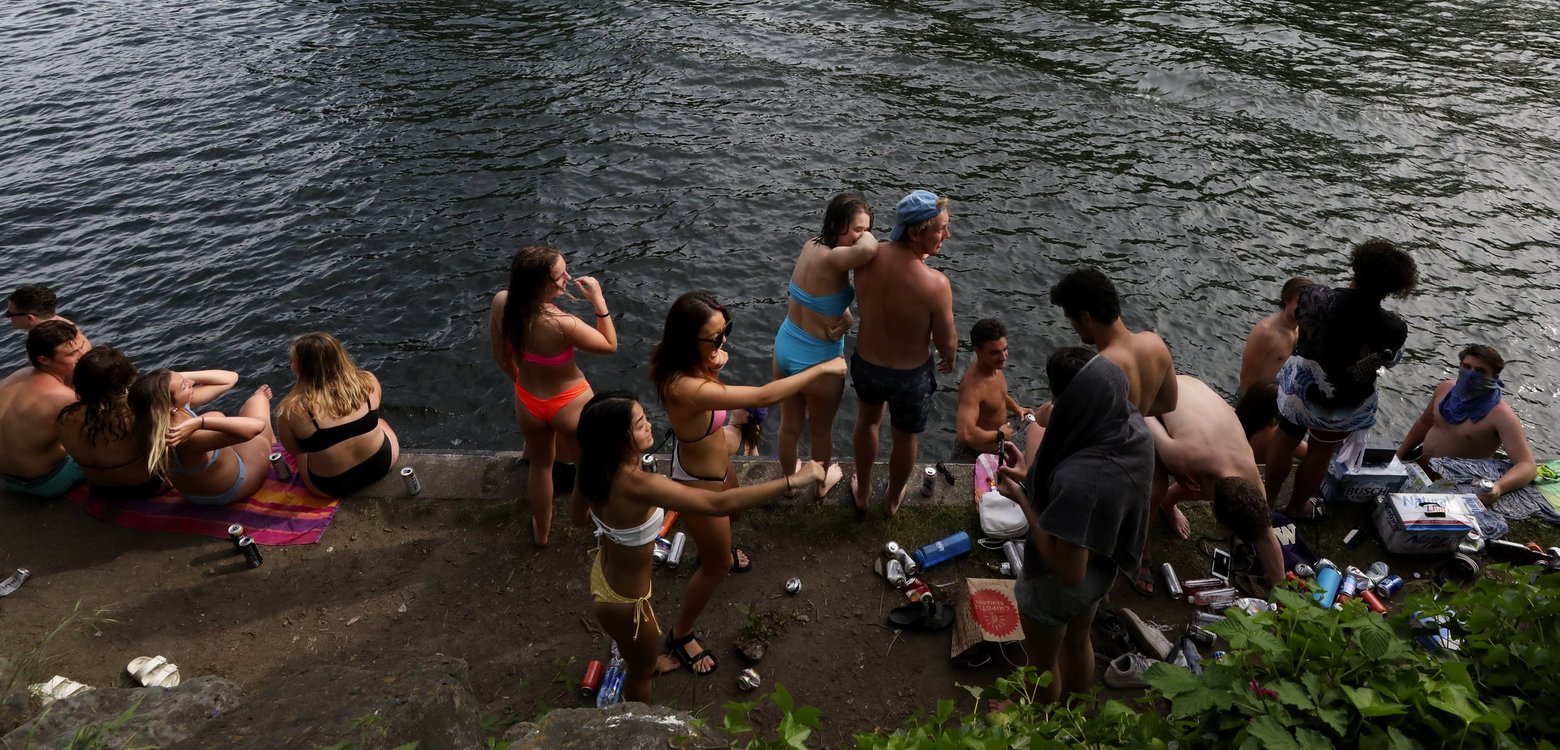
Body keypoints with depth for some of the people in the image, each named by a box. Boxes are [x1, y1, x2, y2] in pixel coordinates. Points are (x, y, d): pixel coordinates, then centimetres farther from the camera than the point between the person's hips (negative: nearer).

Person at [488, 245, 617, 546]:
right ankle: (583, 519, 51)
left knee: (540, 465, 31)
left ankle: (541, 531, 52)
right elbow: (610, 345, -18)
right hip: (570, 405, -5)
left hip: (527, 401, 5)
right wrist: (599, 301, -20)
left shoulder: (501, 303, -20)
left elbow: (501, 357, -2)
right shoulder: (562, 324, -38)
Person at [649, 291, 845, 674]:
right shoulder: (686, 388, -44)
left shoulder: (682, 359, -17)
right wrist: (823, 369, -35)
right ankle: (681, 634, 37)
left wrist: (714, 364, -17)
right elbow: (764, 396, -45)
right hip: (699, 481, -9)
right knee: (717, 565, 14)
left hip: (714, 462, 9)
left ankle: (714, 551, 72)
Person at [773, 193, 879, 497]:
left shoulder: (811, 245, -6)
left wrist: (845, 315, -16)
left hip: (785, 347, 7)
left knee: (789, 424, 28)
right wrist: (865, 236, -26)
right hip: (818, 359, -7)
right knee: (821, 430, 23)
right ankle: (823, 481, 49)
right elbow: (868, 249, -50)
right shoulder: (832, 258, -31)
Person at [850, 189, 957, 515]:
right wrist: (949, 360, 5)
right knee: (905, 438, 26)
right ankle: (893, 498, 53)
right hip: (911, 375, -4)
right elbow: (946, 342, -18)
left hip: (866, 363, 4)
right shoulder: (935, 284, -34)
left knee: (867, 420, 33)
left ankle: (863, 492, 54)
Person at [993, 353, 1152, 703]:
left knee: (1042, 660, 24)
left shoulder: (1077, 479, -44)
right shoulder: (1134, 427, -19)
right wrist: (1033, 475, -6)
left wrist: (1023, 499, -26)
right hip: (1103, 566, 7)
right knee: (1078, 642, 33)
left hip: (1057, 584, -7)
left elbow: (1068, 571, -32)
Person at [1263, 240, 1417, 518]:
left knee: (1286, 440, 26)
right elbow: (1390, 360, -6)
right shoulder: (1393, 328, -27)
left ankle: (1268, 497, 46)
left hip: (1300, 384, 1)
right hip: (1344, 403, -1)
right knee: (1321, 453, 25)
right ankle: (1297, 506, 46)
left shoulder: (1316, 296, -27)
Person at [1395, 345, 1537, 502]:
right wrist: (1398, 456, 16)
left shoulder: (1501, 415, -23)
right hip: (1418, 466, 6)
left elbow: (1528, 466, -29)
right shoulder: (1445, 388, -4)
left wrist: (1499, 487, -49)